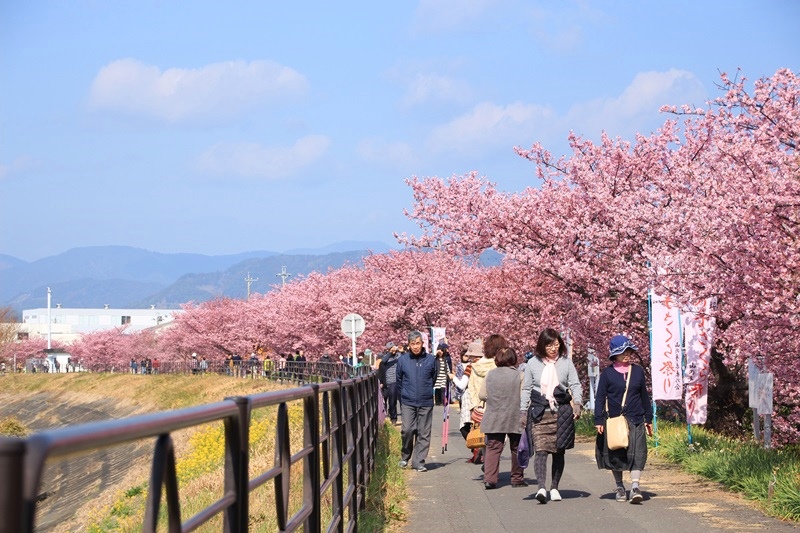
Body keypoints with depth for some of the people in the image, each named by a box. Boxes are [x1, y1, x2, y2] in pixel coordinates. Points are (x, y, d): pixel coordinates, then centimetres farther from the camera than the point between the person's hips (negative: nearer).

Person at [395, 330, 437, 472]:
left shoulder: (430, 360, 2)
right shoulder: (402, 360, 2)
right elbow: (399, 381, 14)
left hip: (426, 403, 1)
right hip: (408, 402, -1)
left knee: (424, 433, 1)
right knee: (407, 429, -12)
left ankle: (418, 461, 8)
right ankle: (405, 455, 11)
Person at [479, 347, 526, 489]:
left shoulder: (490, 374, 1)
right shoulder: (519, 375, -7)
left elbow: (482, 395, 3)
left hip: (494, 418, 2)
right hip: (515, 418, -2)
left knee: (493, 448, 3)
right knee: (516, 448, 13)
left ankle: (489, 479, -8)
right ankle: (517, 478, 19)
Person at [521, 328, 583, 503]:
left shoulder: (566, 362, 5)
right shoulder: (533, 363, 5)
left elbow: (575, 385, 4)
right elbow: (526, 389, 11)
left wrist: (577, 403, -13)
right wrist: (523, 411, 7)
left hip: (562, 412, 1)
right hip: (540, 412, -1)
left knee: (559, 451, 7)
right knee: (541, 449, -14)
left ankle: (554, 488, 17)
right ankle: (541, 488, -23)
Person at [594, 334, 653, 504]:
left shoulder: (637, 371, 8)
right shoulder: (607, 373, -1)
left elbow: (644, 396, 15)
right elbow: (600, 398, 1)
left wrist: (649, 418, 16)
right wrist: (599, 420, -6)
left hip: (635, 420, 1)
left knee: (637, 452, -11)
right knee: (615, 455, 7)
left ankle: (635, 487, -16)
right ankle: (619, 488, 21)